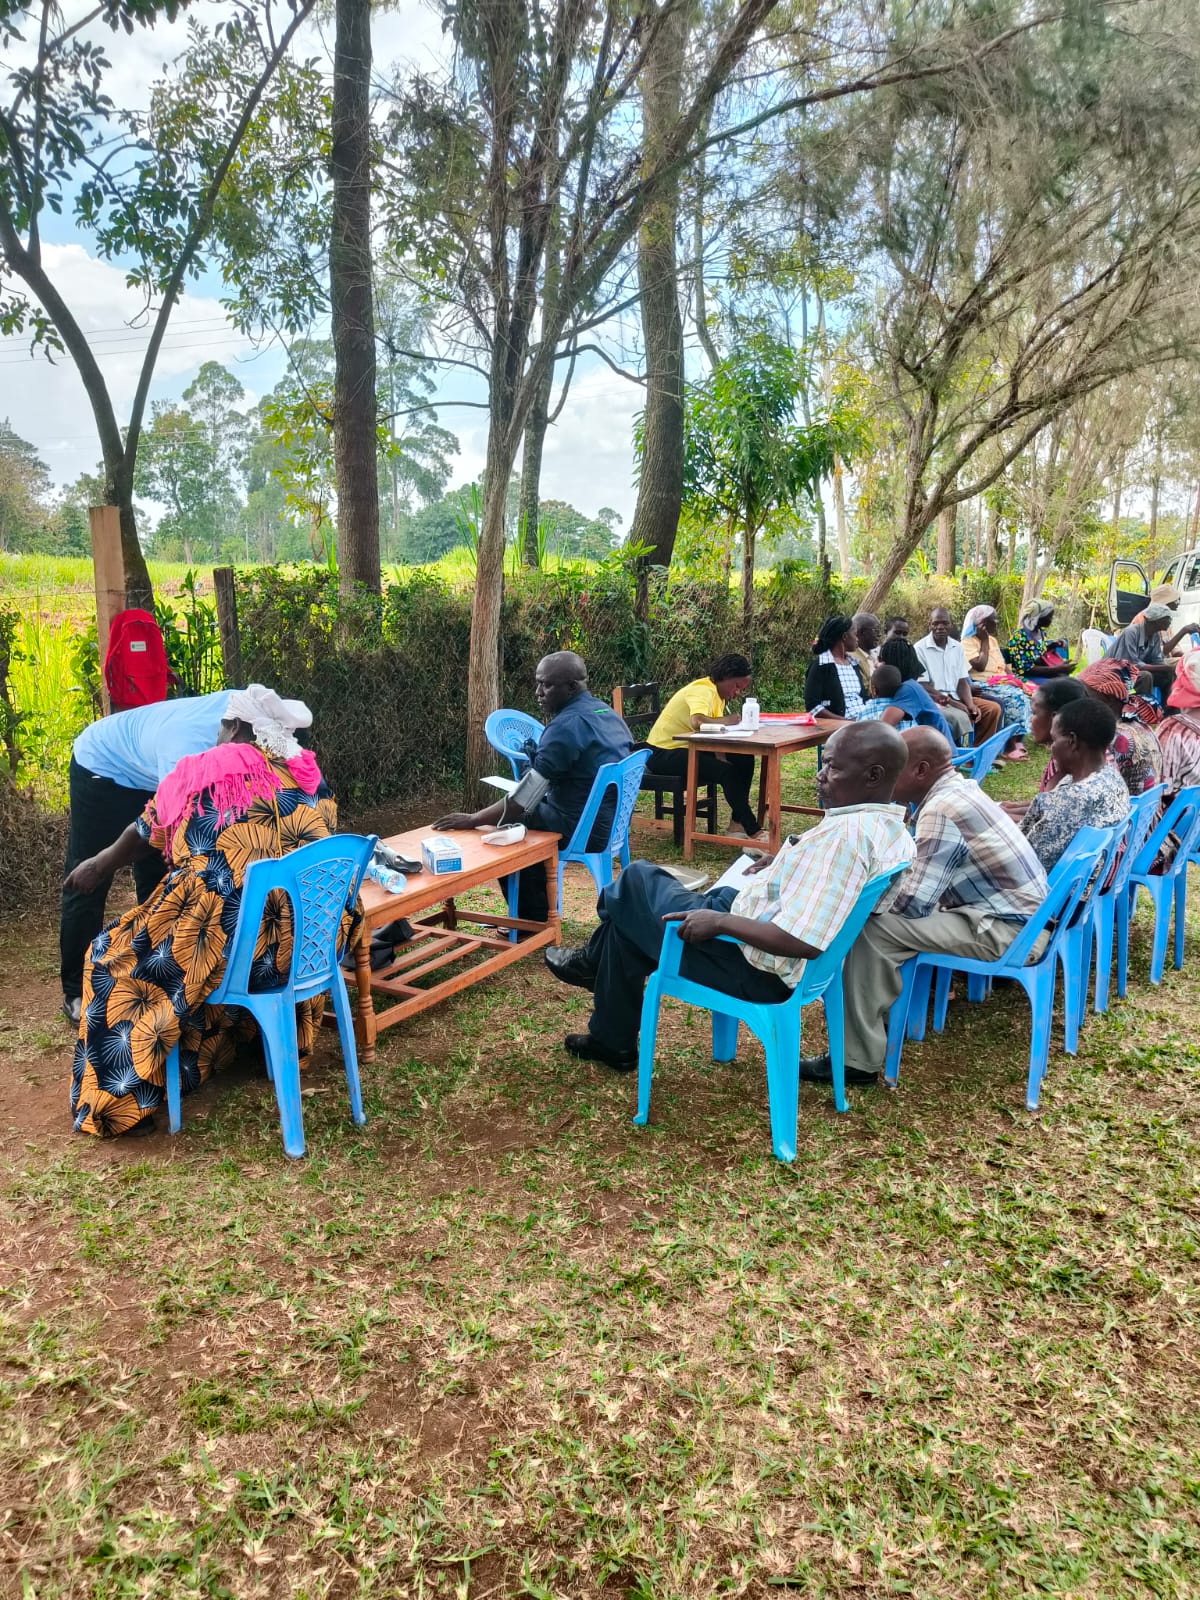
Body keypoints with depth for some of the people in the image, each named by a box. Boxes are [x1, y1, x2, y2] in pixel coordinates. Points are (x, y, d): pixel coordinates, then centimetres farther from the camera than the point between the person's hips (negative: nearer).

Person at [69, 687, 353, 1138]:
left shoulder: (199, 773, -3)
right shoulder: (309, 779, 7)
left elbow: (144, 835, 14)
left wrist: (100, 864, 36)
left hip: (224, 946, -4)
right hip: (303, 946, 5)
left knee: (114, 958, 21)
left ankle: (122, 1102, 24)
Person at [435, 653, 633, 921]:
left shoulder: (566, 725, -22)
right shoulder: (607, 712, 7)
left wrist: (473, 820, -18)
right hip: (610, 819, 10)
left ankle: (536, 920, 18)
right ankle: (541, 909, 29)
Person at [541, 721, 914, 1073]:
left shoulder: (843, 835, -30)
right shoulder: (895, 831, 1)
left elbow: (800, 942, -35)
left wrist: (719, 920, -25)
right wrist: (787, 865, 12)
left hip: (756, 969, -10)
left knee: (637, 879, 6)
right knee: (627, 915, 20)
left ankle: (593, 962, 34)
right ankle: (611, 1041, 34)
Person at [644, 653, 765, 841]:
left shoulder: (717, 694, 12)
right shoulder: (703, 690, -18)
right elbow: (698, 722, -38)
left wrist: (721, 757, -12)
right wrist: (727, 720, -24)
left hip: (687, 748, 10)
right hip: (664, 753, -10)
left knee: (744, 760, 1)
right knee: (727, 772, -25)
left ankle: (739, 825, 4)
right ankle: (753, 832, -18)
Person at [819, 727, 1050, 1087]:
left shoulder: (942, 809, -21)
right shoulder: (958, 789, 9)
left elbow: (913, 903, -21)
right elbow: (921, 880, 20)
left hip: (1007, 931, -10)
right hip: (1022, 916, 10)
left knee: (872, 929, -18)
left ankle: (858, 1061, -12)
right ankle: (885, 1010, 23)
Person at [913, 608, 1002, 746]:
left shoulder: (957, 647, 10)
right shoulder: (920, 648, -9)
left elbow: (962, 681, 9)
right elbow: (924, 687, -13)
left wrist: (970, 704, -10)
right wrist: (952, 703, -18)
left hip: (956, 698, 7)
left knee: (993, 708, -7)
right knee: (959, 716, -33)